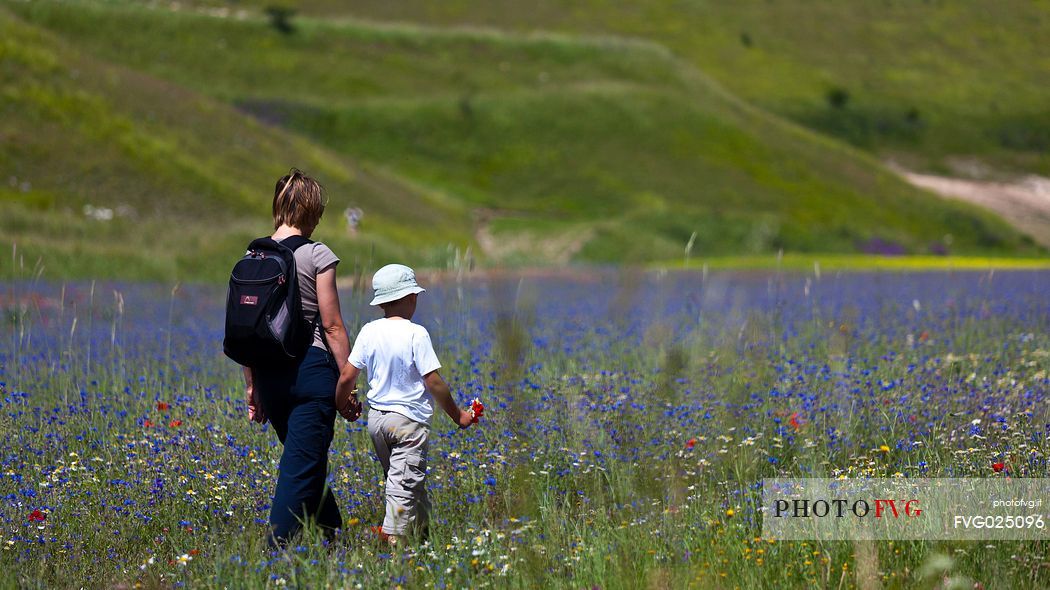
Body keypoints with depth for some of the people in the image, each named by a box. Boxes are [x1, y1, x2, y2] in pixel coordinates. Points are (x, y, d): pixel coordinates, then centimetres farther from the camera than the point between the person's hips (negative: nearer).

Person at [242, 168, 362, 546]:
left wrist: (253, 388, 17)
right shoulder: (316, 255, -7)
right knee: (300, 469, -4)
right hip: (311, 369, -6)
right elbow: (332, 326, -9)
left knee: (308, 461, 20)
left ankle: (334, 540, 32)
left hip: (268, 373, 6)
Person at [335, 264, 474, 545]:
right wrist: (456, 414, -1)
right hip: (409, 420, -6)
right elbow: (433, 382, -13)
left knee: (403, 480, 19)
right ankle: (393, 538, -14)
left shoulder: (369, 332, 1)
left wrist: (342, 405, 21)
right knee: (405, 485, -5)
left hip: (376, 418, 6)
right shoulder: (416, 334, -14)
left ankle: (422, 533, 27)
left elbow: (347, 376, 2)